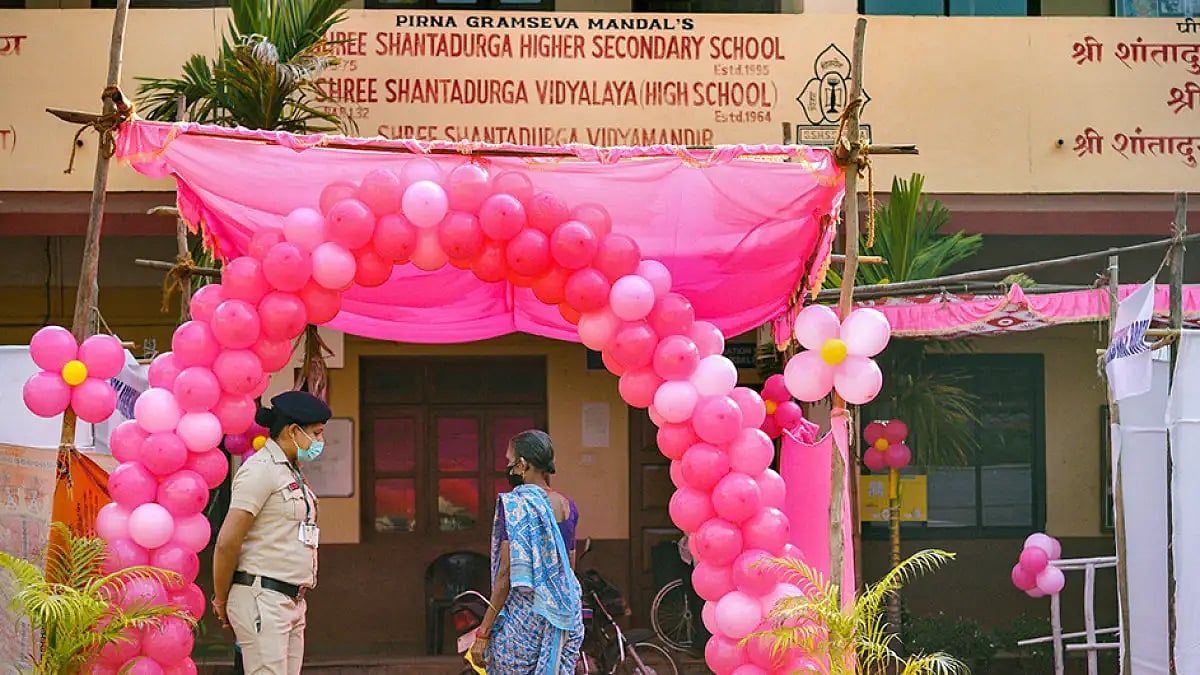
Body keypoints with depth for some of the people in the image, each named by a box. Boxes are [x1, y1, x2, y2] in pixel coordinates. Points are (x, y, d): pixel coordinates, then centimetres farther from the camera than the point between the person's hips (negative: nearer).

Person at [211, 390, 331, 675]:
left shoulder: (291, 472, 19)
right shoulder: (261, 469, -11)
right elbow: (227, 542, -15)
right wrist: (221, 601, -6)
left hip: (291, 603, 9)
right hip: (262, 599, -9)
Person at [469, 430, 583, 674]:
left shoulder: (514, 505, -11)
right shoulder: (567, 506, 8)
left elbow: (507, 574, -14)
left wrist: (483, 633, -11)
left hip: (524, 614, -7)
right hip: (567, 618, 7)